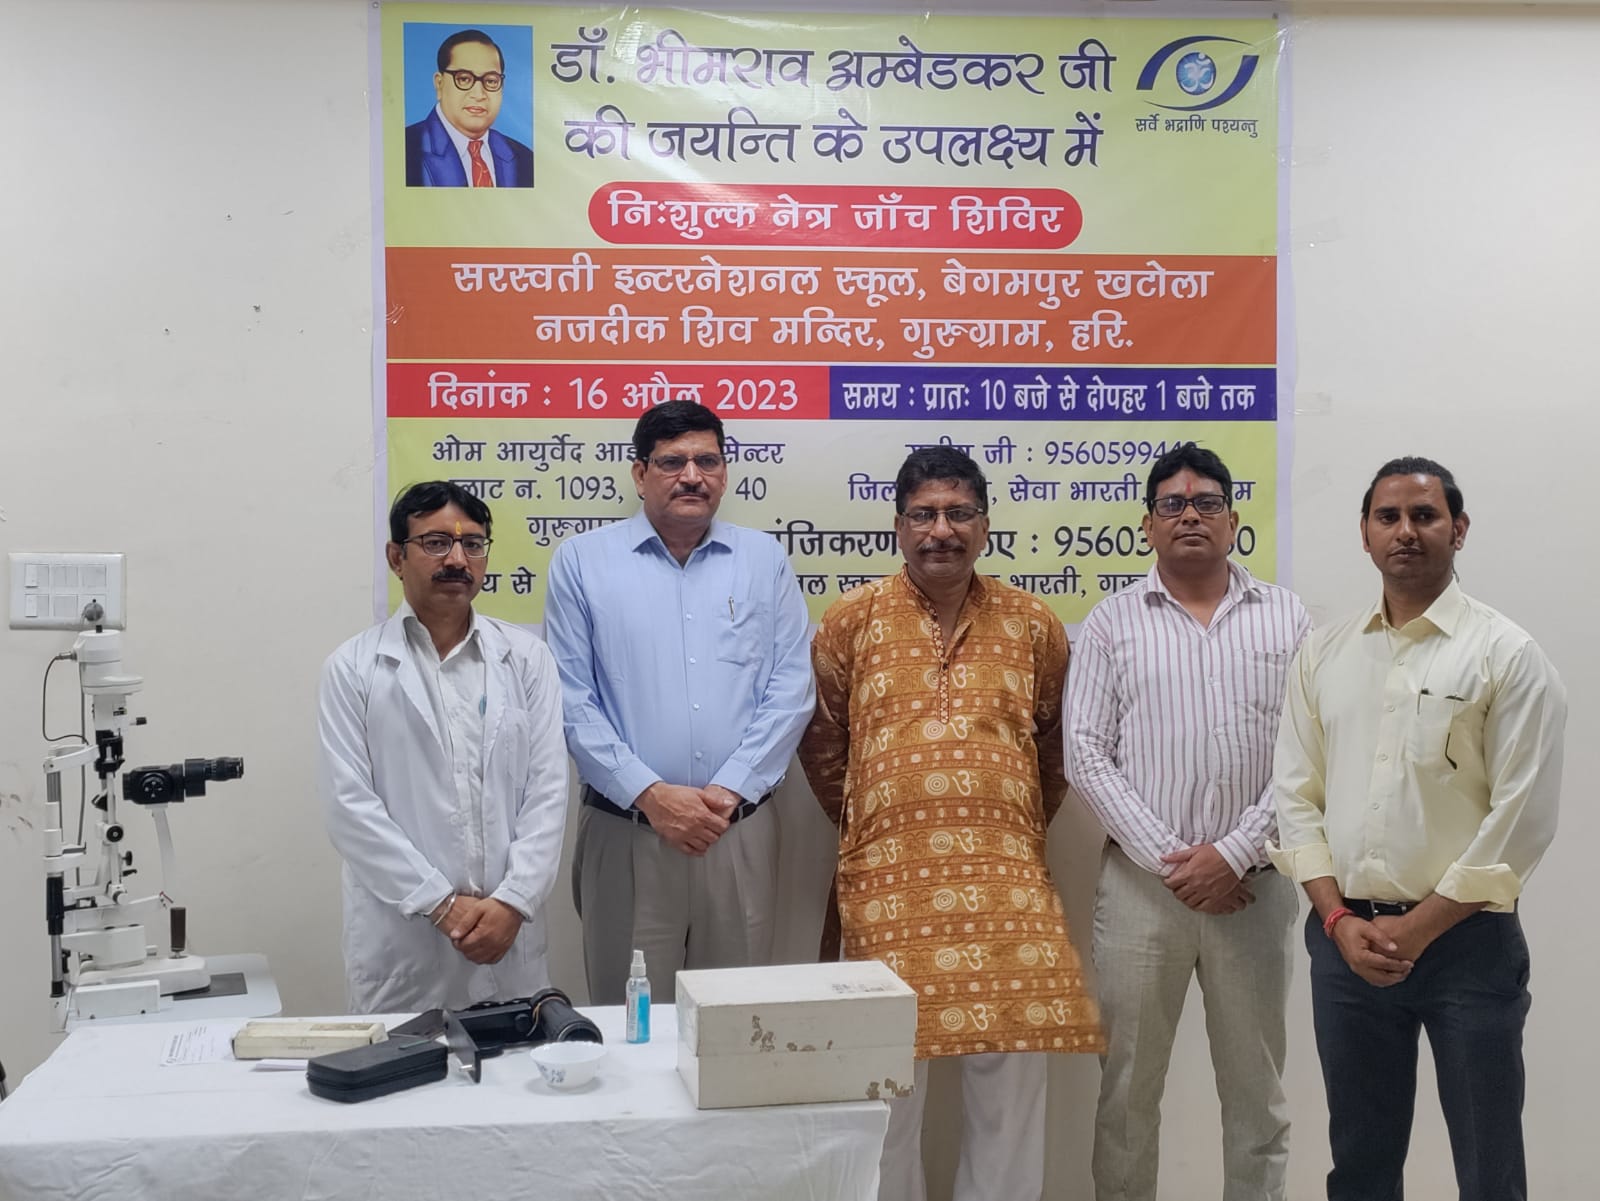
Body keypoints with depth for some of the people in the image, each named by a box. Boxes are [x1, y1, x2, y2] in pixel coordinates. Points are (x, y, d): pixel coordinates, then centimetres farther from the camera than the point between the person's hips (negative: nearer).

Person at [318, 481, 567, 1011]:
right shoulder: (352, 668, 1)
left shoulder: (526, 657, 7)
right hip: (400, 941, -1)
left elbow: (547, 789, 2)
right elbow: (350, 805, -5)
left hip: (509, 933, 2)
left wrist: (513, 902, -9)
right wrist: (443, 903, -11)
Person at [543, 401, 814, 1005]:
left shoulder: (764, 559, 8)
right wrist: (650, 794, -11)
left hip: (740, 830, 2)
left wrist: (730, 790, -8)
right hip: (625, 833, -1)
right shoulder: (582, 561, 3)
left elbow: (791, 689, 3)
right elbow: (571, 701, -2)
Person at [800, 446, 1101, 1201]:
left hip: (1007, 877, 1)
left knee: (1011, 1070, 5)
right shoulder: (853, 619, 4)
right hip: (889, 877, -1)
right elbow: (820, 738, 12)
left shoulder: (1032, 624, 7)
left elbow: (1057, 740, 18)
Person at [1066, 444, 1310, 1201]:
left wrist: (1232, 855, -11)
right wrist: (1167, 858, -11)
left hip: (1252, 884, 1)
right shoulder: (1112, 622, 4)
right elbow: (1087, 756, -3)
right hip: (1139, 883, 0)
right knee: (1127, 1087, 8)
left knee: (1256, 1089, 11)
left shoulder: (1286, 618, 5)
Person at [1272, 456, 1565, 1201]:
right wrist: (1339, 920, -6)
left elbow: (1522, 818, -10)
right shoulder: (1323, 654, 8)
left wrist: (1416, 928, -12)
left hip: (1467, 942, -3)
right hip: (1346, 939, 4)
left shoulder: (1507, 655, -5)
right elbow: (1296, 797, 6)